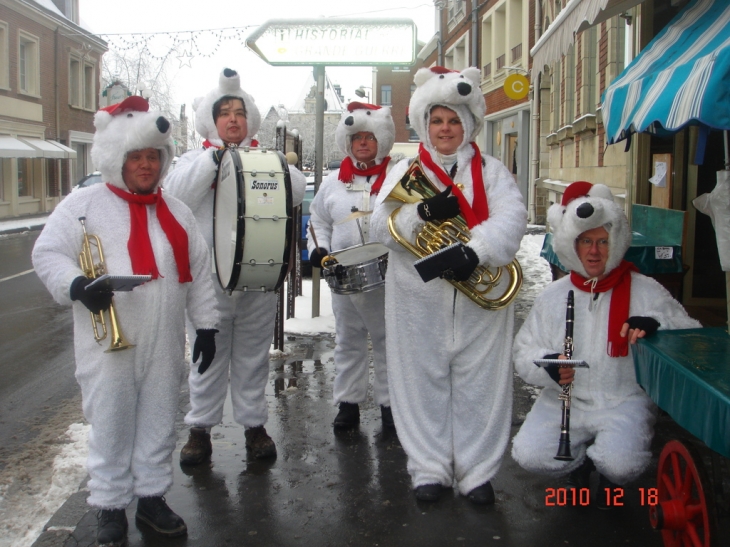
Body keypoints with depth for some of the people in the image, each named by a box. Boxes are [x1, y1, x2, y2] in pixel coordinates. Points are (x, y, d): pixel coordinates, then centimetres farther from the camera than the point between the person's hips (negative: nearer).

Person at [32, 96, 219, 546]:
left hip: (164, 343, 4)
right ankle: (110, 506, 21)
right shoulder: (84, 204, 0)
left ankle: (152, 495, 28)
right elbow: (48, 253, -4)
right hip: (108, 341, -3)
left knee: (159, 421, 12)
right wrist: (76, 284, -23)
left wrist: (206, 324, 9)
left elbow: (199, 272, 13)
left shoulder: (176, 212, 12)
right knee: (111, 423, 5)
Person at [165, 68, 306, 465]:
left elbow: (296, 191, -4)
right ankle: (200, 428, 18)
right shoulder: (195, 159, 7)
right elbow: (176, 193, -12)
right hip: (209, 276, -1)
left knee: (253, 356, 10)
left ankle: (254, 424, 21)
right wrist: (214, 159, -18)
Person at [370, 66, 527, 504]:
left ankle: (477, 472, 15)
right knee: (423, 382, 6)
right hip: (419, 298, 1)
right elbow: (382, 226, -4)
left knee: (480, 384, 3)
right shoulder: (405, 170, 10)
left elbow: (511, 218, -9)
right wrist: (423, 212, -22)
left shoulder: (491, 171, 8)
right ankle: (430, 469, 19)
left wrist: (475, 251, -27)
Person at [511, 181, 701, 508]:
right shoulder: (553, 296, 6)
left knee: (620, 463, -30)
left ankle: (611, 478, 11)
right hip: (564, 401, 3)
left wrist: (656, 324, -25)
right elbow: (524, 353, 6)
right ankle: (579, 464, 16)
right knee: (529, 454, -20)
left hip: (624, 400, -2)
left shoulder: (645, 291, -2)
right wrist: (549, 367, -18)